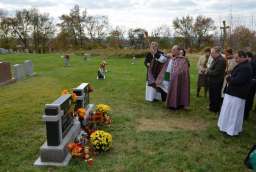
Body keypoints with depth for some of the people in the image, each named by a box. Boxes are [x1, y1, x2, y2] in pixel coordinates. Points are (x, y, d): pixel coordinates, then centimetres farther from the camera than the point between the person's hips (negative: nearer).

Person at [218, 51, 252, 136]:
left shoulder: (245, 68, -22)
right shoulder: (242, 65, 11)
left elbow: (237, 80, -28)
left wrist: (229, 78, -12)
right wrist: (230, 78, -2)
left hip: (237, 94, -10)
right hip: (234, 92, 10)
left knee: (233, 112, 2)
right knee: (231, 111, 19)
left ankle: (232, 130, 15)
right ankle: (230, 127, 33)